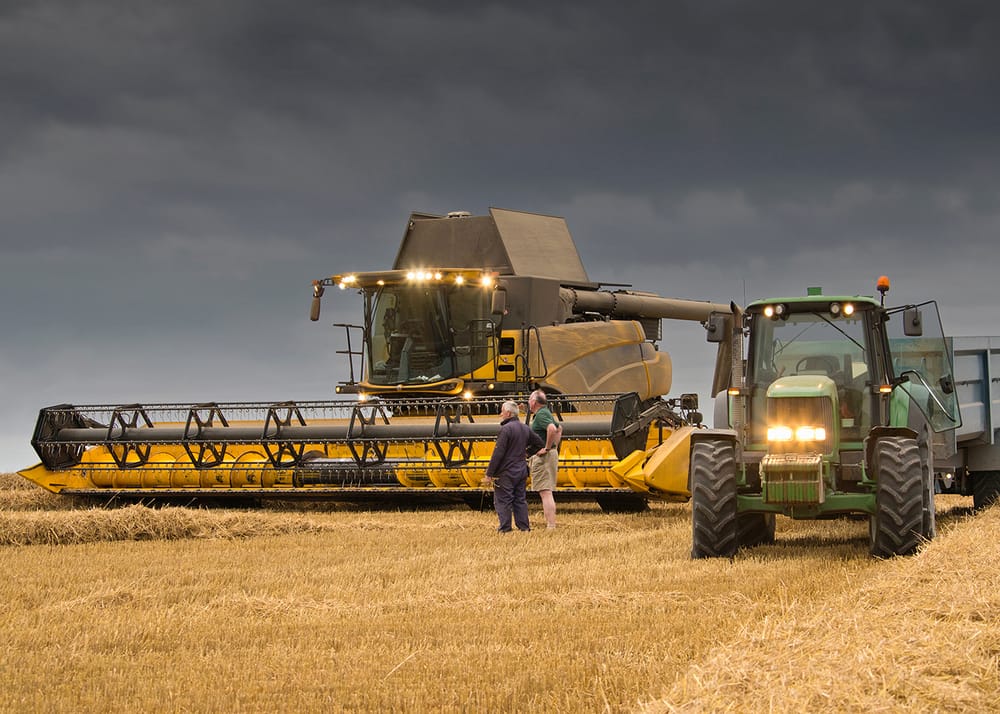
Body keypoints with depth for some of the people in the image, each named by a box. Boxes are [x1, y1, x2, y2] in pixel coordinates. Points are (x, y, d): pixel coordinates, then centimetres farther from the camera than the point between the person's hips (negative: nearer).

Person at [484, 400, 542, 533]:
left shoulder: (506, 429, -16)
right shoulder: (525, 428, 9)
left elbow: (498, 453, -19)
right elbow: (538, 443, 19)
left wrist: (489, 474, -16)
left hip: (506, 472, -8)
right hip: (522, 471, 8)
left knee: (502, 500, -1)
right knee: (520, 499, 13)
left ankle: (505, 528, -1)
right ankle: (524, 526, 14)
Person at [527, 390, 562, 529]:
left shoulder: (541, 414, -13)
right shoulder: (545, 413, 18)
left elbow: (552, 429, -33)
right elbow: (559, 428, 35)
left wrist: (547, 448, -23)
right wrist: (555, 447, 25)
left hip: (543, 456, -11)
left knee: (545, 492, -13)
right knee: (546, 493, 14)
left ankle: (551, 526, -19)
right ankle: (550, 524, 16)